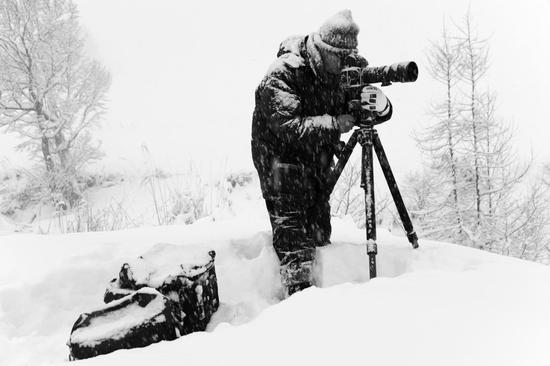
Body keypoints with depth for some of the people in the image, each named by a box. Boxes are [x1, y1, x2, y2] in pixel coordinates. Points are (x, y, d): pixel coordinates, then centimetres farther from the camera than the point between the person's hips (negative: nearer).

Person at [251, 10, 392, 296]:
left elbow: (383, 113, -5)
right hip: (282, 157, -6)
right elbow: (288, 127, -32)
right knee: (292, 232, -10)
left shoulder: (343, 74, -3)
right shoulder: (283, 73, -22)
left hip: (318, 163, 6)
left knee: (320, 233, 11)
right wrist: (335, 124, -38)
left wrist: (379, 104, -30)